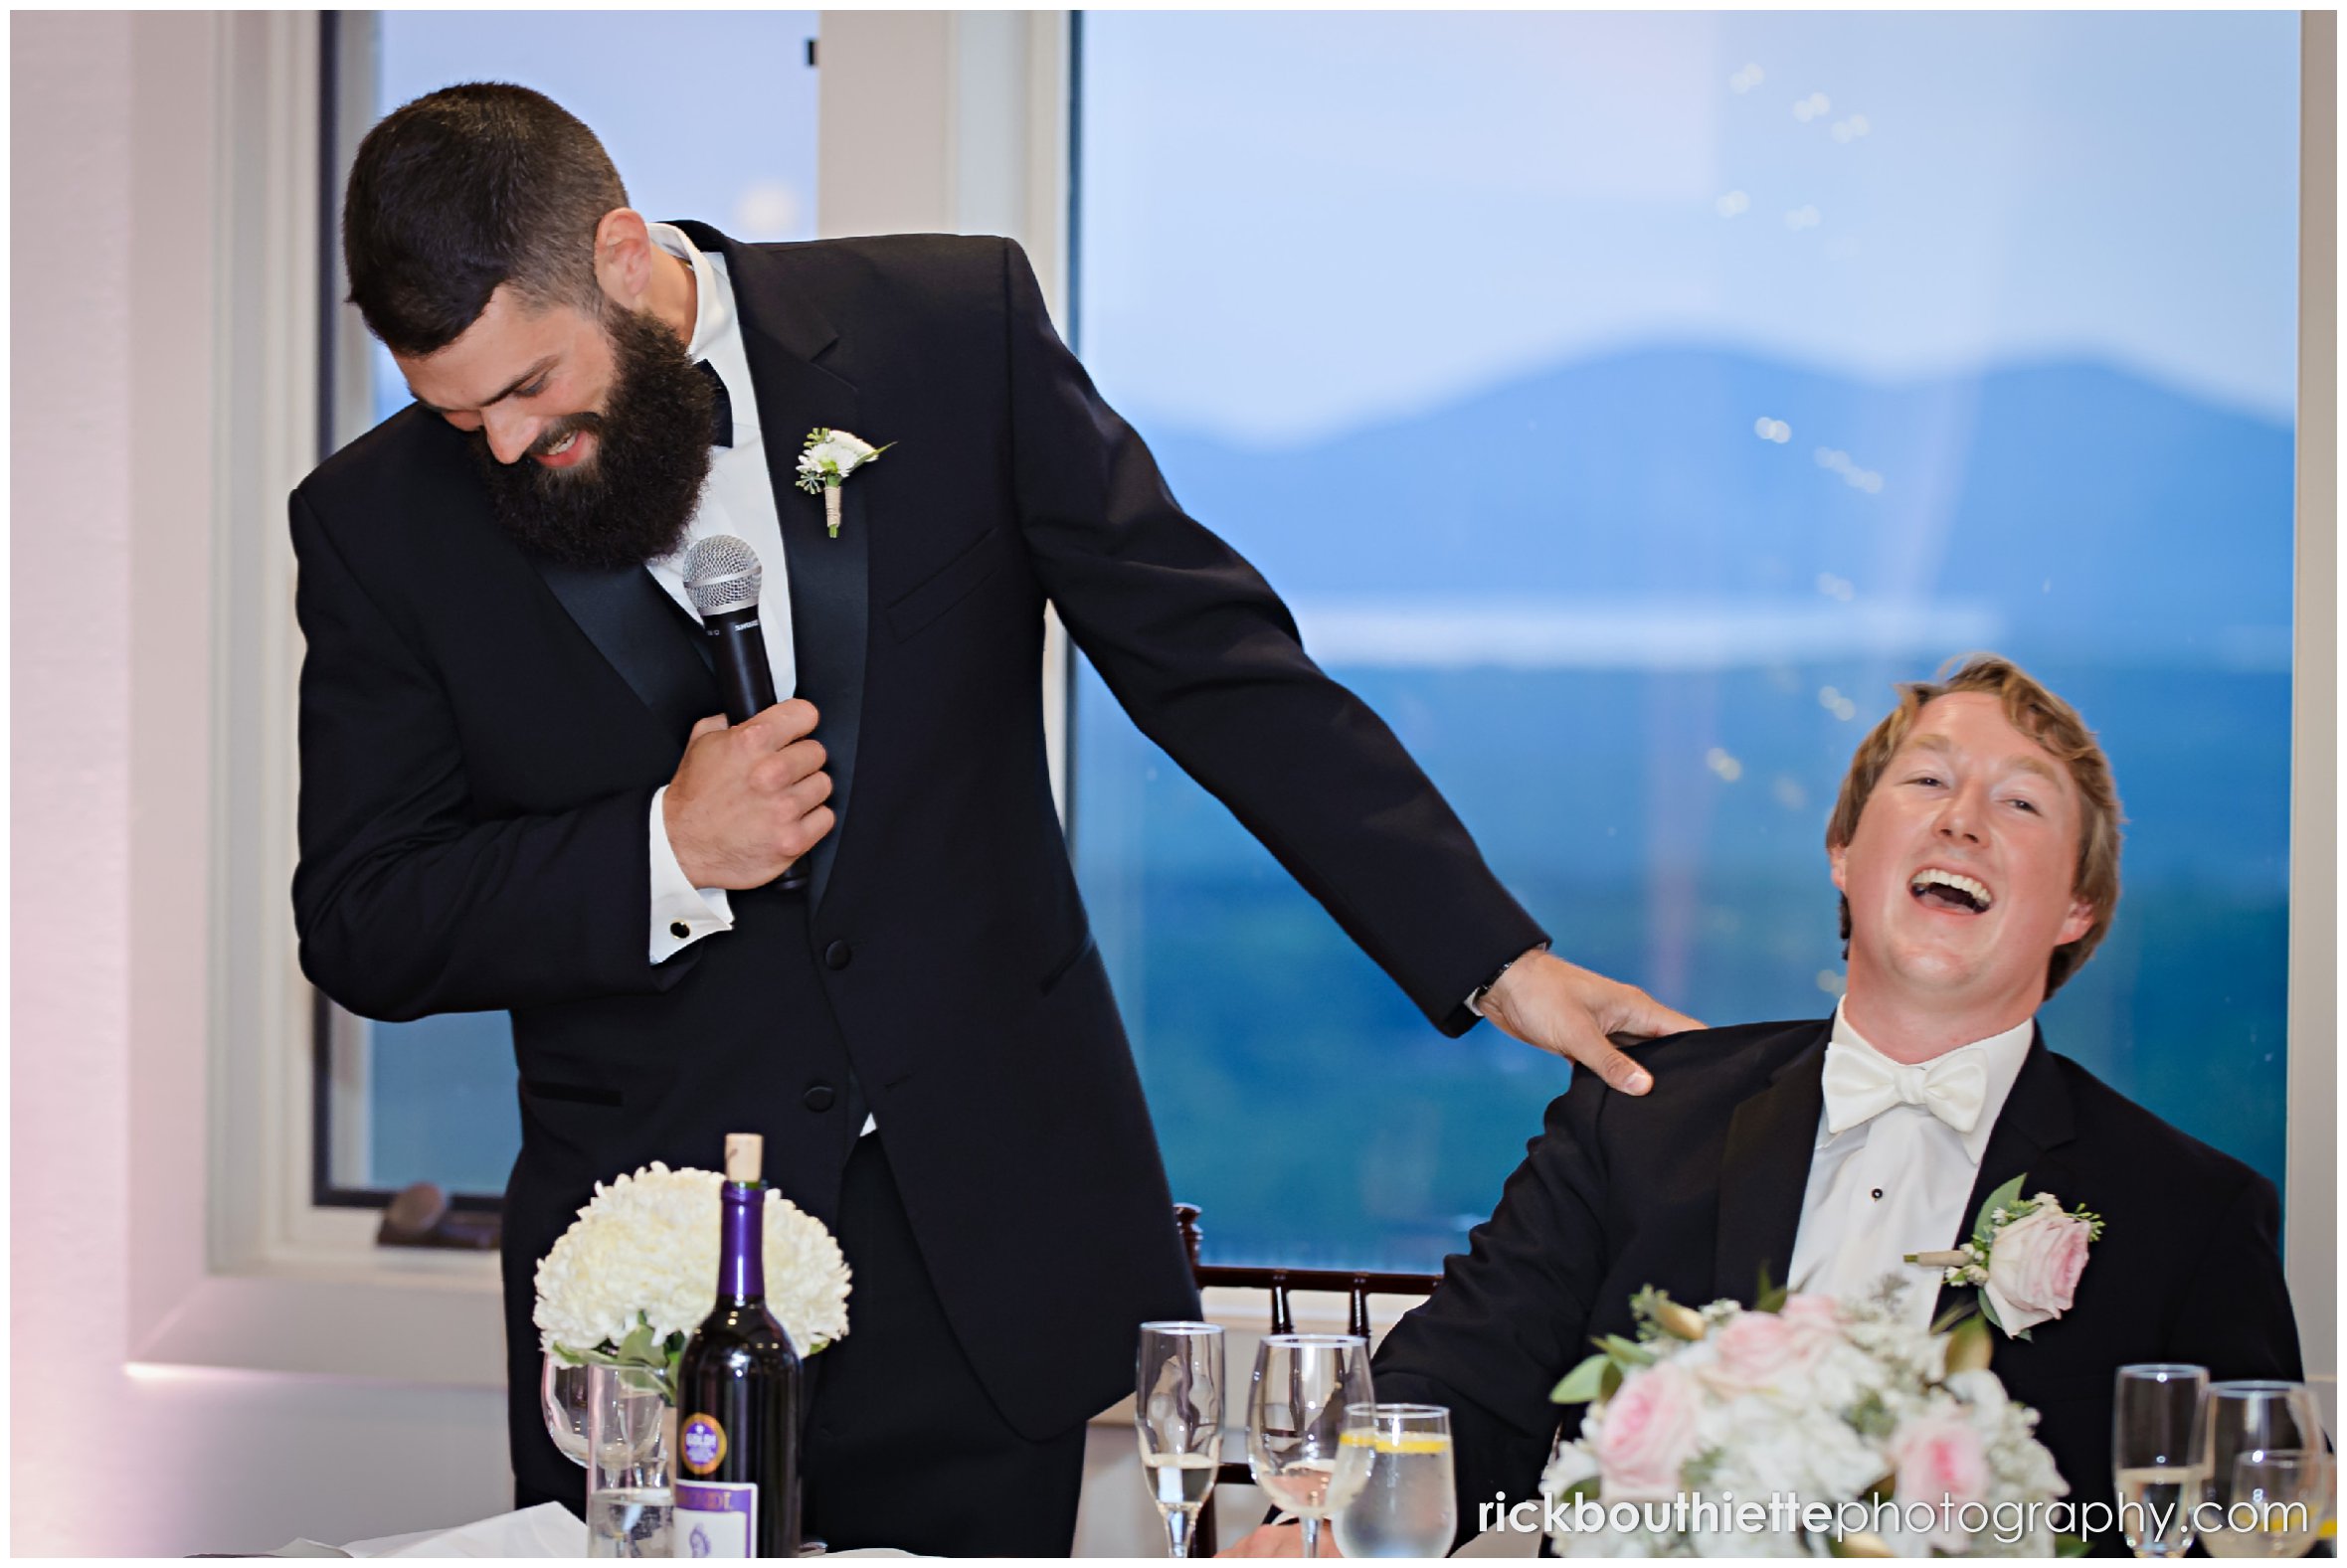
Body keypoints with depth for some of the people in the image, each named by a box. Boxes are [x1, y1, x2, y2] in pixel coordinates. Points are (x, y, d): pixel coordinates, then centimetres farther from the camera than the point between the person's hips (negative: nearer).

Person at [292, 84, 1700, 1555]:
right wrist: (665, 853, -15)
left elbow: (1220, 667, -1)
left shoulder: (957, 330, -3)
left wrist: (1496, 960, -6)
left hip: (986, 1259, 0)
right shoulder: (382, 522, -2)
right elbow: (359, 924, 1)